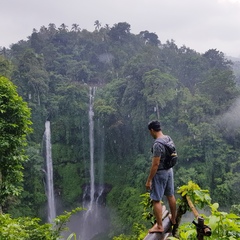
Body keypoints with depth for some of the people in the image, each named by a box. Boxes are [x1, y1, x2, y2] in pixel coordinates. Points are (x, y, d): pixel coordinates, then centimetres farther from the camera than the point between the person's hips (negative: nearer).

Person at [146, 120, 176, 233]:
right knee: (170, 195, 22)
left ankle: (159, 226, 8)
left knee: (156, 200, 1)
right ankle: (173, 219, 39)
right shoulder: (169, 138, 0)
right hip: (169, 170, 9)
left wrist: (149, 180, -19)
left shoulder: (157, 144, -26)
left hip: (160, 173, -9)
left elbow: (155, 164, -26)